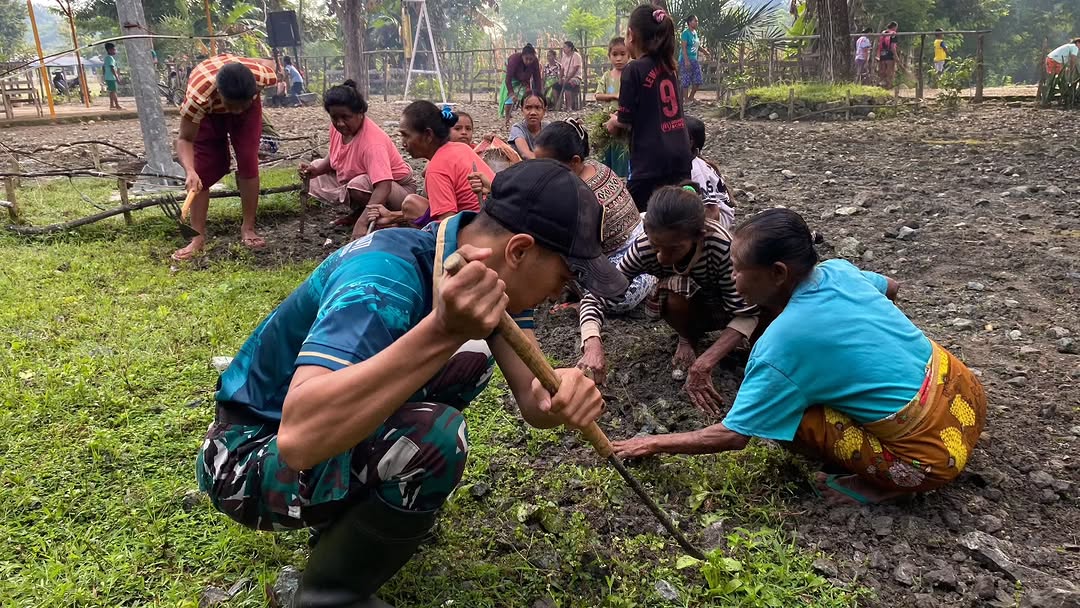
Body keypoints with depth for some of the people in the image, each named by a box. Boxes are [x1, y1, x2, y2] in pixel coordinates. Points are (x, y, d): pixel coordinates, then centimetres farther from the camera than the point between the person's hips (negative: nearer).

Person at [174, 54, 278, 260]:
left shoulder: (263, 75, -39)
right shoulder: (198, 94, -45)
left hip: (248, 105, 1)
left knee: (248, 162, -10)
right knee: (203, 170, -7)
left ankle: (248, 228, 1)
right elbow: (185, 140, -35)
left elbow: (266, 63, -12)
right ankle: (198, 237, 0)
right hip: (207, 111, -1)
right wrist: (190, 171, -54)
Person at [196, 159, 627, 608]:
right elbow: (299, 436, -45)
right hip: (249, 457, -8)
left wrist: (562, 396, -32)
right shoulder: (384, 281, -33)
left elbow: (531, 398, -9)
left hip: (339, 427, 8)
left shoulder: (488, 266, -8)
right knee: (434, 436, -30)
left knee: (473, 357, 3)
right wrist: (443, 332, -51)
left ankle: (350, 515, 13)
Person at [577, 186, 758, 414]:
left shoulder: (721, 245, -37)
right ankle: (688, 339, -1)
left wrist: (703, 365, -43)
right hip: (692, 310, 2)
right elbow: (597, 293, -26)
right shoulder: (644, 247, -30)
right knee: (674, 288, -33)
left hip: (727, 307, -1)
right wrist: (593, 345, -45)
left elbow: (746, 314, -32)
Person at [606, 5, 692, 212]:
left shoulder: (635, 69, -10)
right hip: (680, 156, 7)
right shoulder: (667, 66, 10)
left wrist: (613, 122, 14)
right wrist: (621, 119, 21)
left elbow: (625, 120, -7)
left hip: (652, 160, -7)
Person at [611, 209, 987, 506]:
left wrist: (654, 444, -4)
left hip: (932, 452, -8)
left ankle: (884, 482, 2)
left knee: (786, 415, -9)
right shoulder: (839, 270, -3)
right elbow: (890, 287, 22)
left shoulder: (781, 345, -23)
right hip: (966, 392, 8)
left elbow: (732, 436, -16)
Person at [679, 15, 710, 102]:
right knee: (686, 80, -3)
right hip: (686, 60, -8)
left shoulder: (695, 33, 13)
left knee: (698, 80, 6)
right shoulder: (686, 33, -11)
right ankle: (686, 98, 7)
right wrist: (686, 60, -24)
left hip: (694, 59, 8)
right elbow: (683, 47, -17)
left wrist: (703, 50, 5)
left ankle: (691, 97, 20)